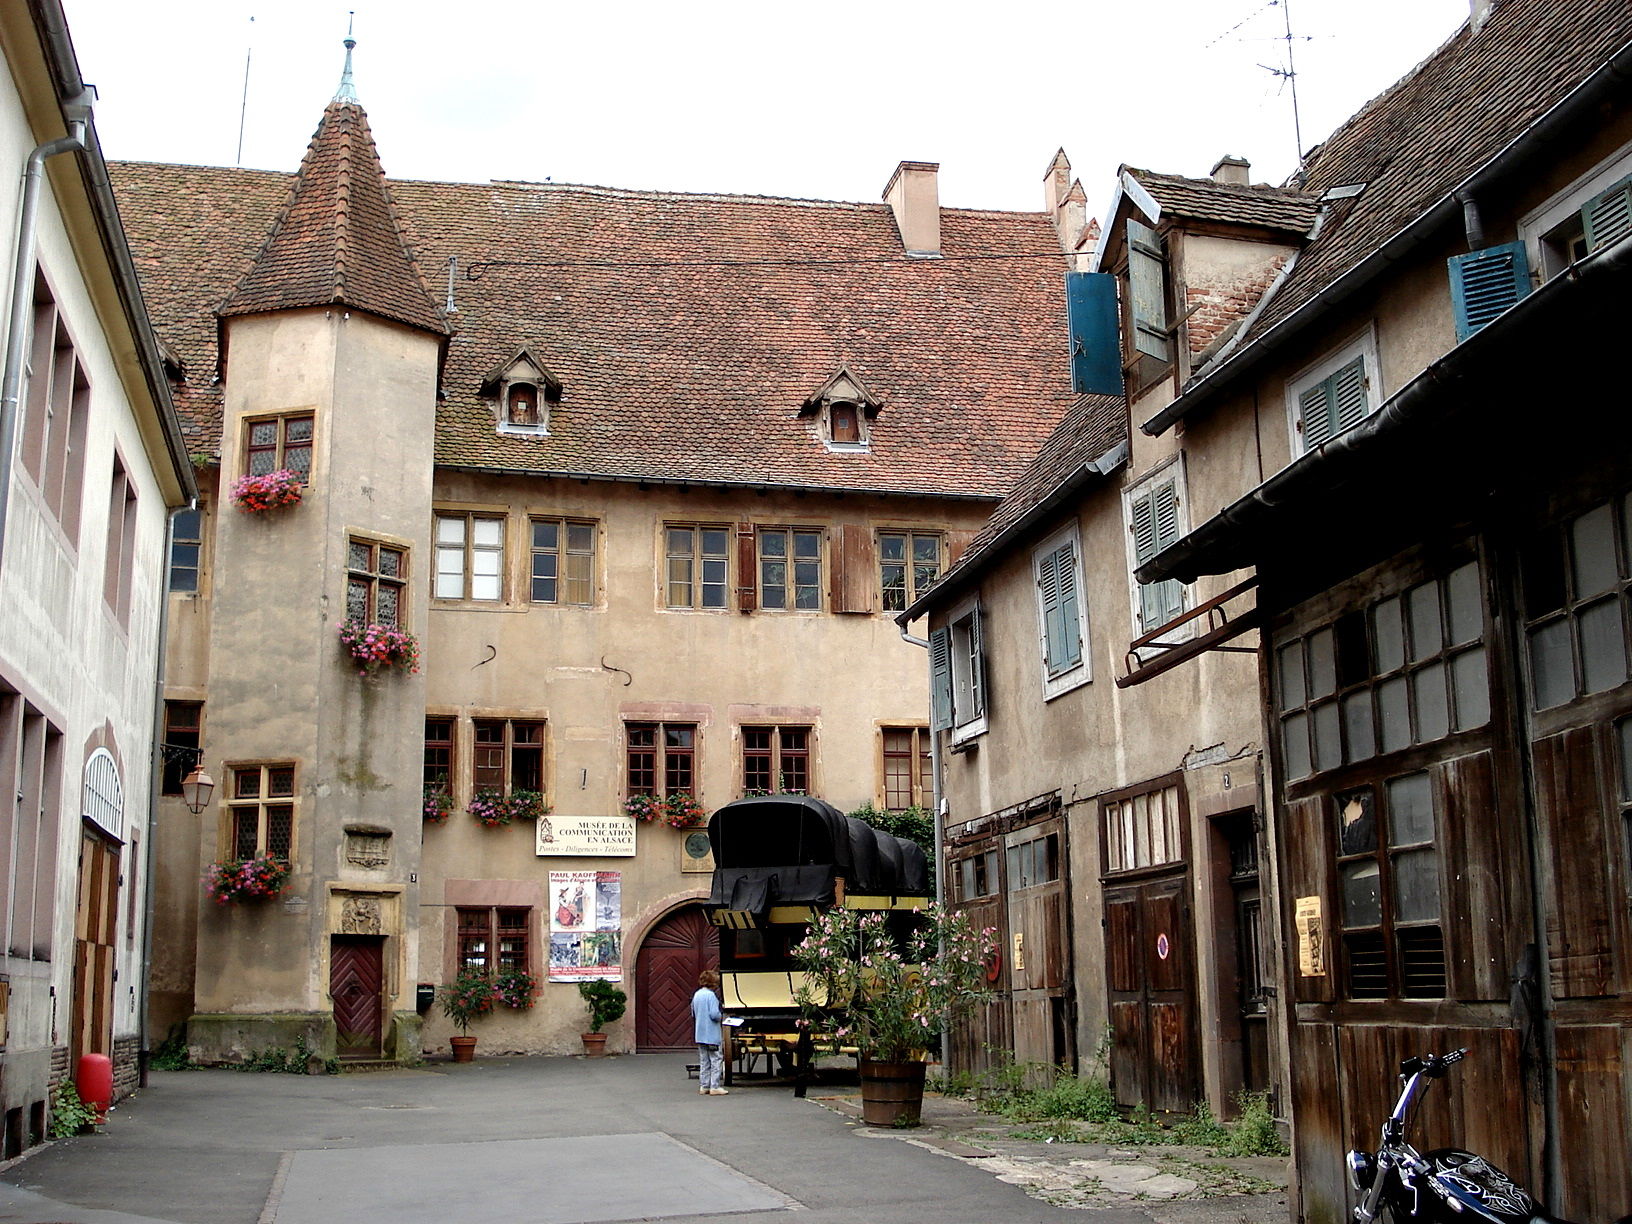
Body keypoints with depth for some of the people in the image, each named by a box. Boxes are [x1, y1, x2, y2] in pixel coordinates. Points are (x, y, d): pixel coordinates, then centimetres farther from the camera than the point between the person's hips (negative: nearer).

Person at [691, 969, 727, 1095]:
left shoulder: (696, 995, 9)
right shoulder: (711, 995, -16)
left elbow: (693, 1014, 16)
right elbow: (714, 1014, -22)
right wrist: (721, 1017, -2)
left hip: (700, 1034, 8)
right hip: (711, 1035, -8)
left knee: (704, 1061, 13)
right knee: (716, 1060, -2)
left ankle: (704, 1086, 15)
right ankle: (714, 1087, -3)